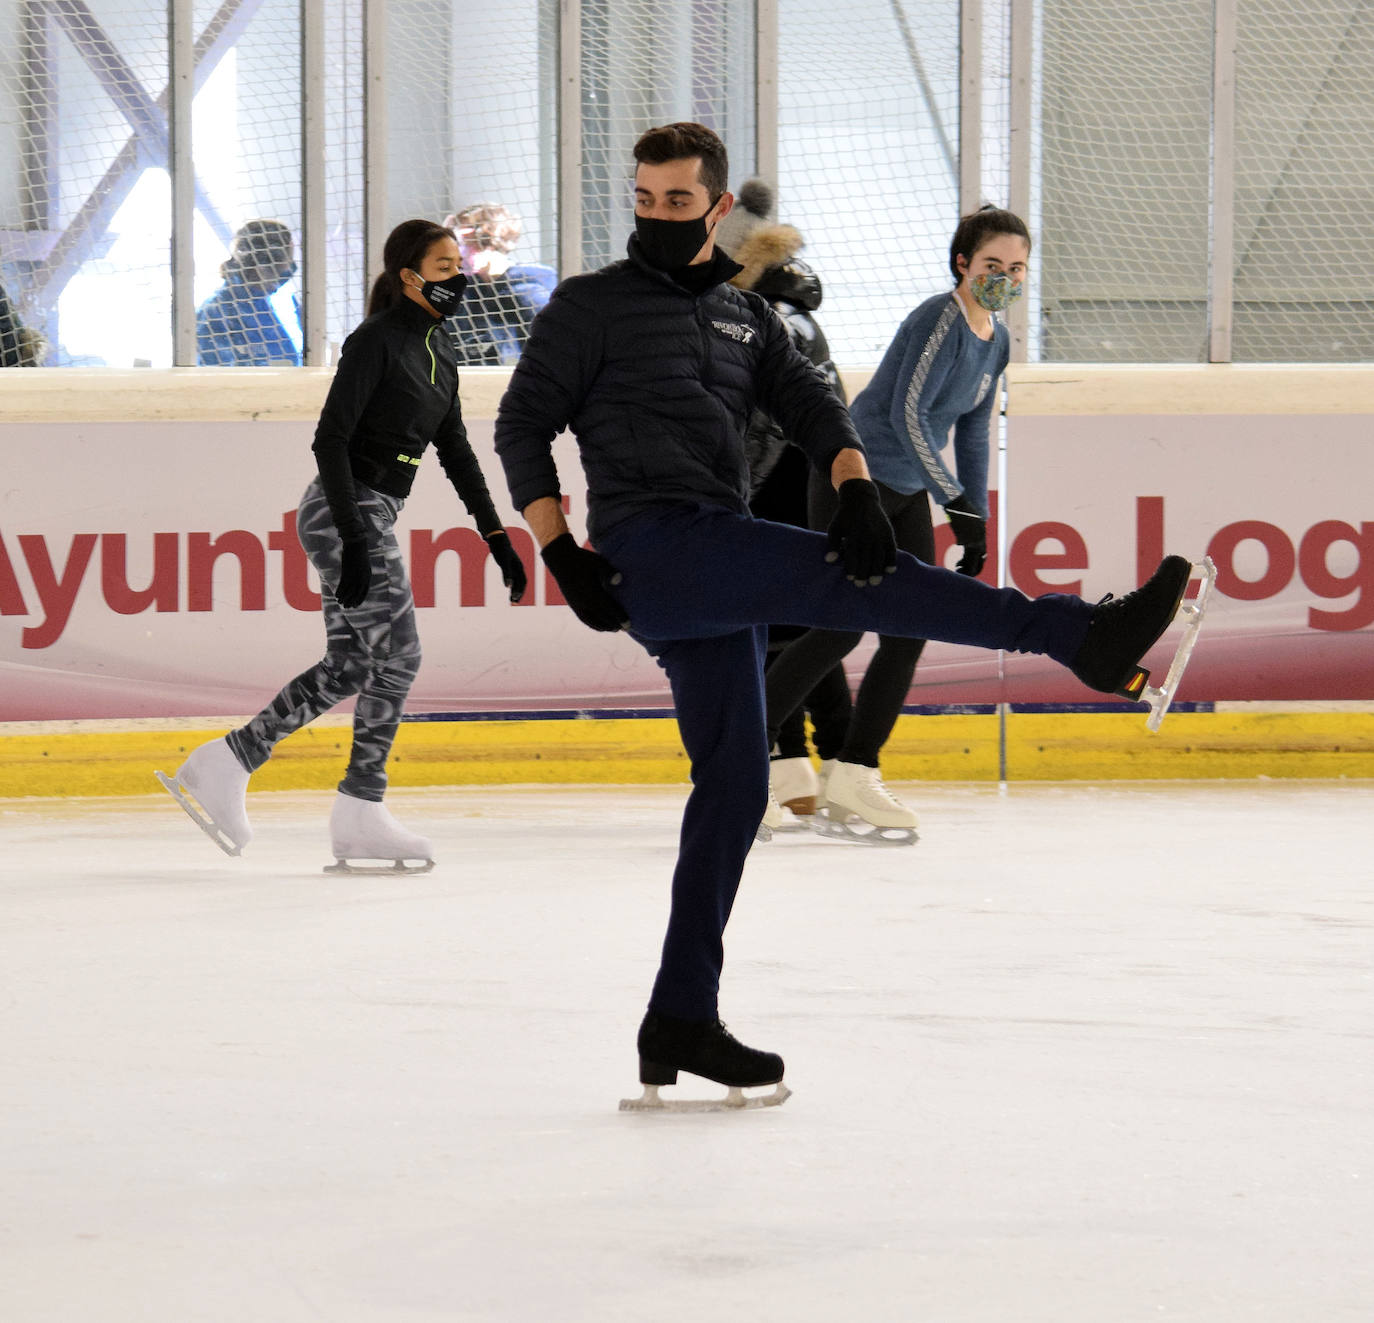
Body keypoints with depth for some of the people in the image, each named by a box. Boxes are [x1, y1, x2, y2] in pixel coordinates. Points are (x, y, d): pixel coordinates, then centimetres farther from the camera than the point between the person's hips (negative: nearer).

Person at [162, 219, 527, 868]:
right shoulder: (376, 342, -13)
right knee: (397, 655, -8)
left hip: (370, 518, 9)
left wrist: (496, 536, 16)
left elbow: (455, 450, 20)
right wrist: (354, 539, -25)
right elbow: (330, 440, -19)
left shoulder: (439, 352, 13)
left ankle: (230, 761, 9)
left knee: (352, 665, 7)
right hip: (345, 512, -9)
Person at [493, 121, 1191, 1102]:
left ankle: (682, 1020, 9)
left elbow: (815, 408, 8)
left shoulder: (750, 320, 22)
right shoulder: (592, 305, 6)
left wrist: (856, 489, -14)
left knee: (736, 787, 5)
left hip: (720, 572, 7)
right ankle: (1079, 635, -36)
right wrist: (561, 554, -10)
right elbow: (523, 426, 1)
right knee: (850, 575, -24)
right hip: (651, 550, -7)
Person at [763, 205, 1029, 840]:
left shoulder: (996, 341, 10)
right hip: (856, 477, -9)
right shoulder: (940, 318, -17)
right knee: (843, 627, -11)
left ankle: (851, 777, 7)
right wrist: (956, 501, -19)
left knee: (909, 632, 2)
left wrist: (977, 520, 15)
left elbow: (971, 431, 19)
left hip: (908, 491, 9)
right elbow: (907, 413, -21)